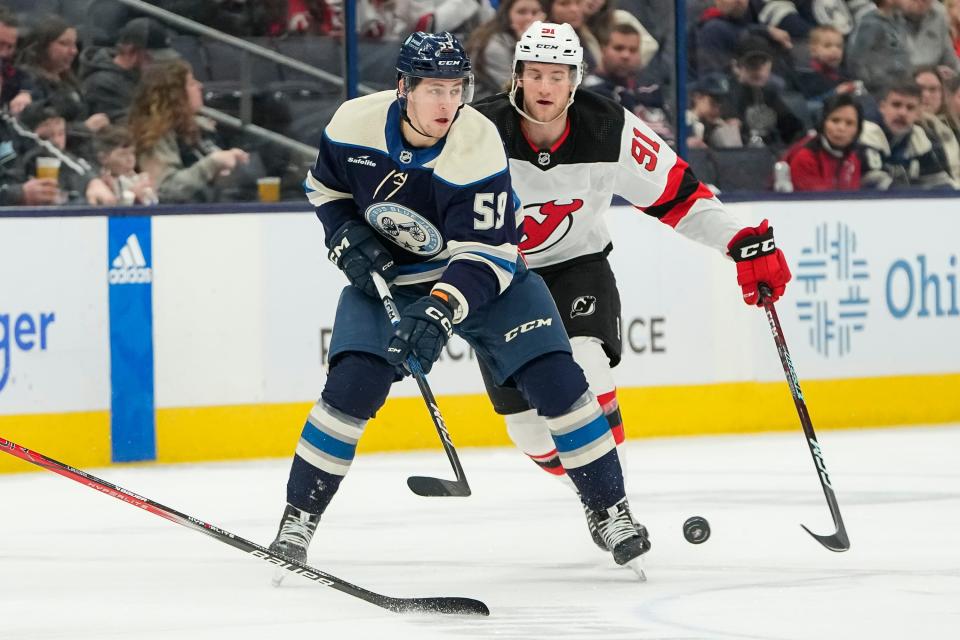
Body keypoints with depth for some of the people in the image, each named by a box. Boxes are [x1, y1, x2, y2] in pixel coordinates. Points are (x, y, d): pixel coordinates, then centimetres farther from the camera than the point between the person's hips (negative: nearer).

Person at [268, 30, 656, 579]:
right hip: (385, 273, 1)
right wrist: (346, 236, -14)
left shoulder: (478, 146, -28)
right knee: (352, 385, -18)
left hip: (485, 273, -1)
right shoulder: (356, 124, -18)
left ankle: (611, 509, 3)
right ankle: (298, 519, -4)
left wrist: (442, 309, -45)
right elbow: (326, 186, 4)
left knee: (555, 377, -12)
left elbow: (489, 252, -31)